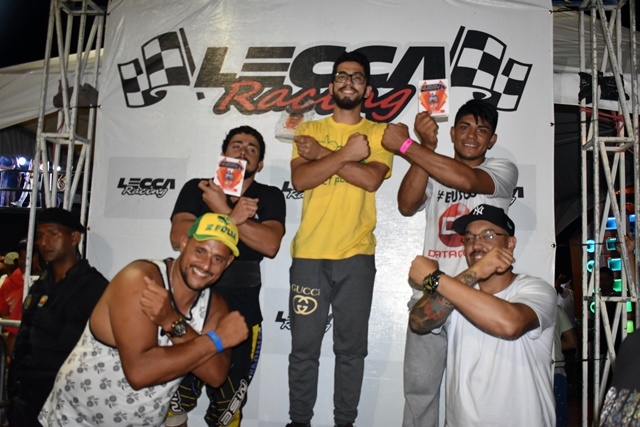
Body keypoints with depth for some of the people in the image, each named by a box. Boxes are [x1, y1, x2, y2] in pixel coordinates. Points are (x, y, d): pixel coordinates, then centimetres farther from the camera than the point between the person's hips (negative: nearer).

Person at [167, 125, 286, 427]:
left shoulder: (269, 197, 4)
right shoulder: (196, 188, 5)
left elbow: (270, 244, -14)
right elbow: (178, 236, -11)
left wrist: (223, 211, -15)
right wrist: (233, 217, -19)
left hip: (241, 308, 0)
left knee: (228, 402, 10)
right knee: (176, 393, 6)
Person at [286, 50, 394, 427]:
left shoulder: (378, 133, 6)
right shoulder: (309, 130, 10)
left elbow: (371, 179, -12)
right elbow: (300, 179, -6)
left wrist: (322, 154, -9)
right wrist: (346, 153, -14)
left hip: (356, 255, 0)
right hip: (309, 254, 1)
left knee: (351, 349, 9)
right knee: (304, 348, 7)